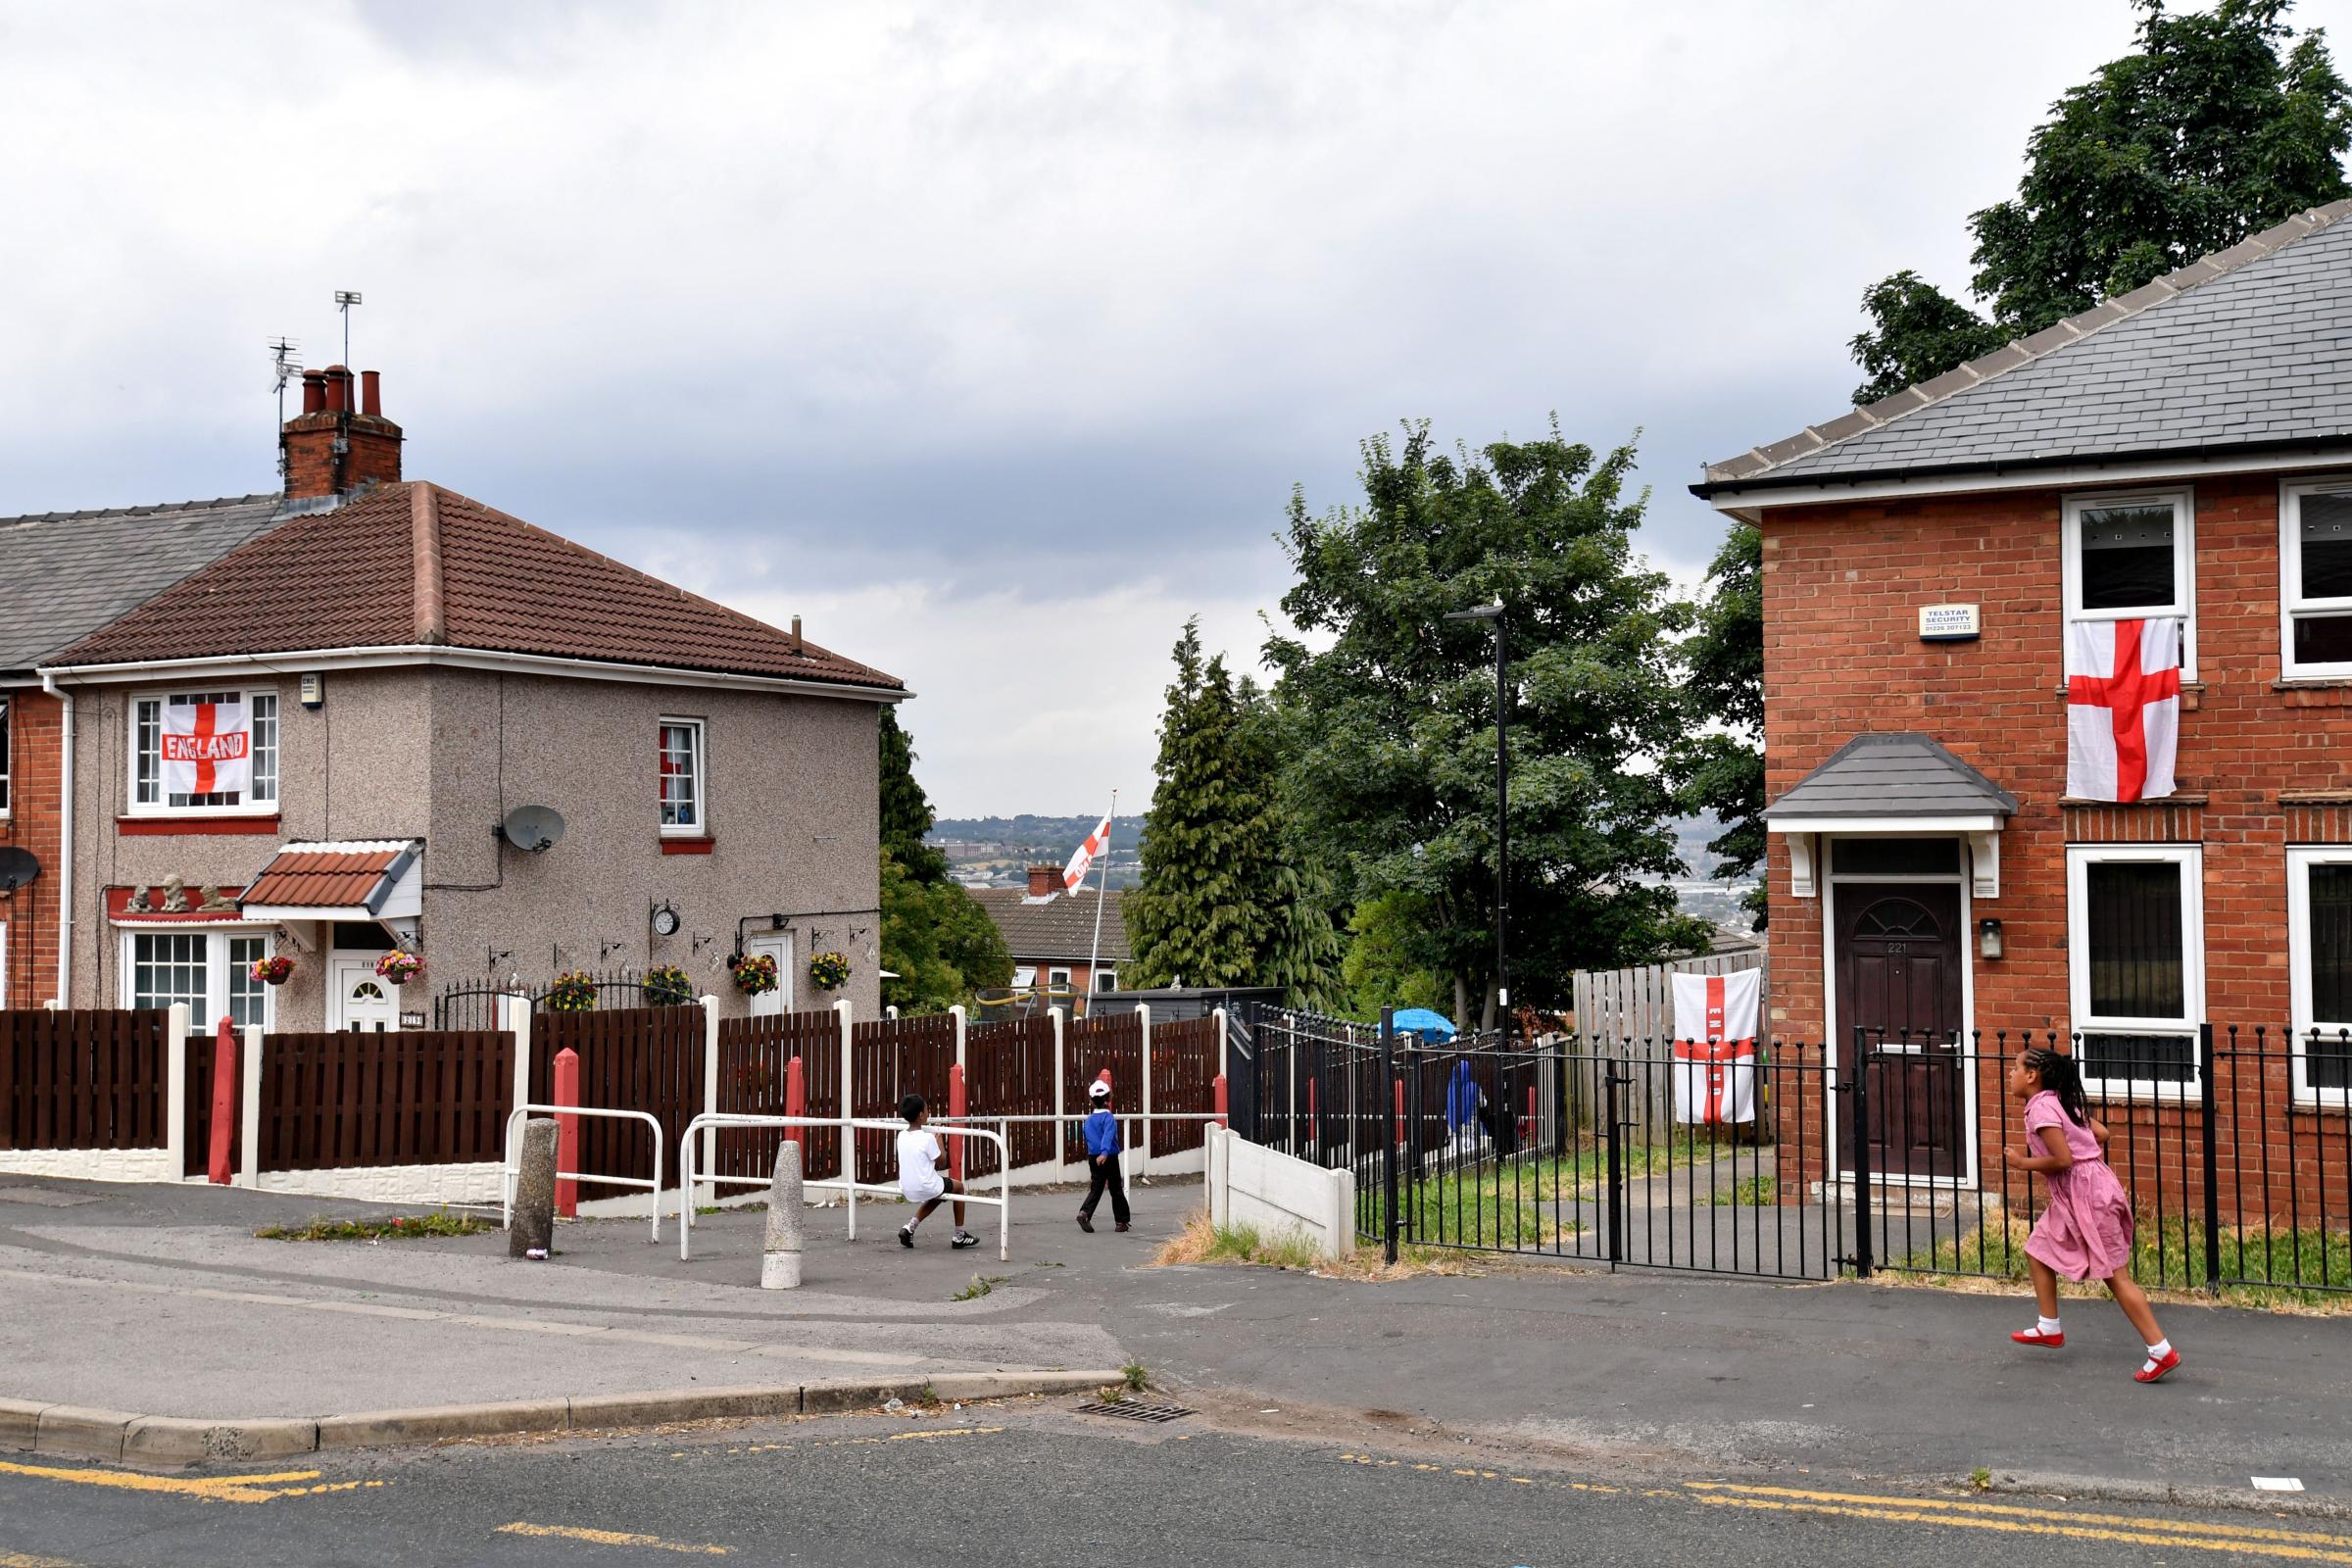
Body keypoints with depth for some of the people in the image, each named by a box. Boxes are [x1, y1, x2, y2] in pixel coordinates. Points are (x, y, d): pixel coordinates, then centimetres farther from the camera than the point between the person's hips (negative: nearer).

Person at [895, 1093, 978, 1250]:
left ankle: (910, 1227, 17)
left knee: (937, 1193, 35)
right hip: (926, 1188, -6)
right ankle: (959, 1236, 25)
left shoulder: (901, 1136, 1)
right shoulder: (927, 1138, -18)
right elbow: (942, 1163, -7)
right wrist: (939, 1141, 4)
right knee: (958, 1186, 22)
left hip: (907, 1191, 6)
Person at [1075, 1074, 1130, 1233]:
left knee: (1096, 1189, 5)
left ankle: (1084, 1213, -19)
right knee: (1116, 1190, 7)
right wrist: (1105, 1153, -41)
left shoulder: (1088, 1119, 9)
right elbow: (1108, 1136, -28)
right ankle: (1122, 1221, 12)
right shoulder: (1109, 1118, -12)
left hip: (1093, 1158, 5)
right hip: (1109, 1159, -5)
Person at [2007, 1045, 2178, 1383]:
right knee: (2038, 1250, 18)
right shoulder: (2059, 1101, 14)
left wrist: (2024, 1164, -9)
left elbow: (2062, 1159, -21)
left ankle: (2161, 1351, -7)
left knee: (2115, 1276, -7)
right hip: (2072, 1195, 10)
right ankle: (2050, 1329, 26)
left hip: (2086, 1193, -10)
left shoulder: (2041, 1108, -16)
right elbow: (2101, 1133, 17)